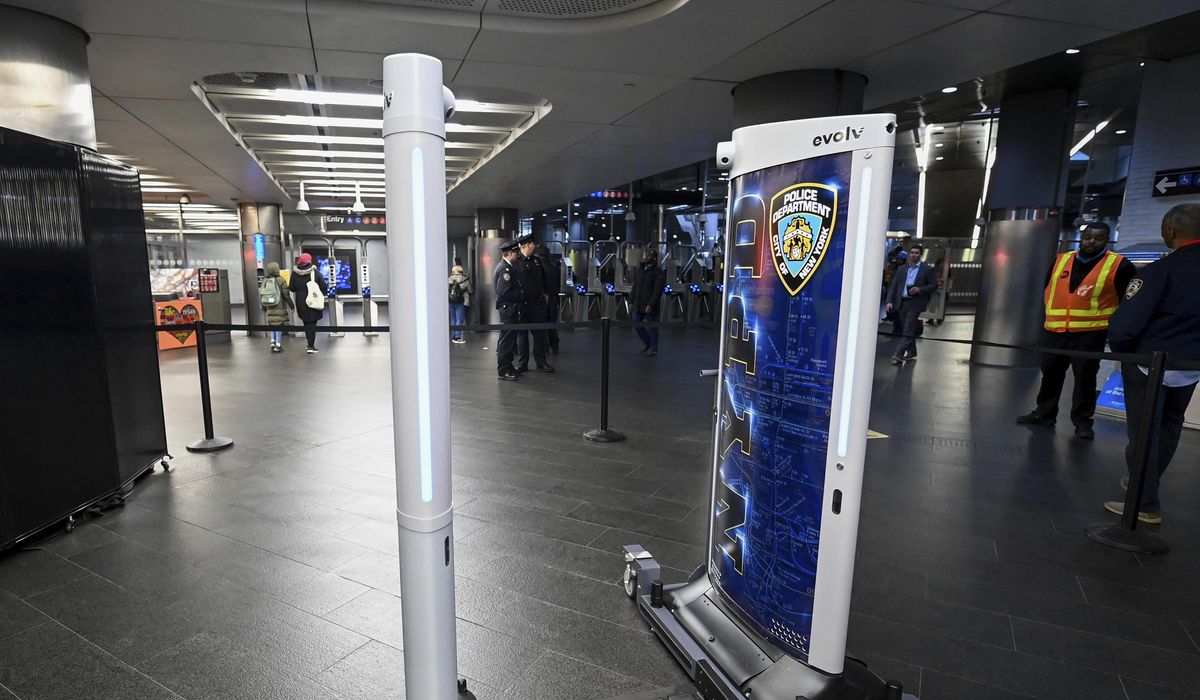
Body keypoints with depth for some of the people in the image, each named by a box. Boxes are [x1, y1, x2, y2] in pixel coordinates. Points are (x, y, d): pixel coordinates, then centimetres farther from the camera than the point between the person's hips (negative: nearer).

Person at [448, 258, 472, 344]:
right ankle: (457, 337, -3)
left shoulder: (449, 279, 0)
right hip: (461, 302, -4)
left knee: (453, 320, 13)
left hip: (450, 302, 4)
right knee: (460, 320, 0)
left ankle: (453, 336, 18)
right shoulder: (465, 278, -8)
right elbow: (470, 290, -1)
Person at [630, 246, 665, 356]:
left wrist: (650, 305, -22)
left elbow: (658, 290, -16)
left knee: (651, 327, 1)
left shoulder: (658, 272, -10)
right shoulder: (639, 269, 12)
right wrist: (631, 301, 10)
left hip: (650, 306, -7)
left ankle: (653, 349, 17)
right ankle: (646, 343, 31)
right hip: (638, 305, 7)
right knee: (636, 324, 9)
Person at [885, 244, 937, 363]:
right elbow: (893, 286, 9)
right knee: (906, 329, 11)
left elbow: (933, 285, 1)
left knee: (908, 330, -13)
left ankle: (899, 354, -18)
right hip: (901, 302, 4)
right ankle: (911, 352, 24)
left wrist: (919, 290, -15)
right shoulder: (901, 269, 13)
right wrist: (890, 301, -2)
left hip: (915, 303, -4)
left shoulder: (927, 269, 3)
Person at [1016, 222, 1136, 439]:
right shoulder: (1060, 260, 9)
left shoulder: (1119, 265, -3)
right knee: (1050, 374, 11)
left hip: (1090, 334, -4)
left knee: (1085, 378, -1)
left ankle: (1083, 420, 11)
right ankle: (1044, 414, 23)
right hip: (1054, 331, 4)